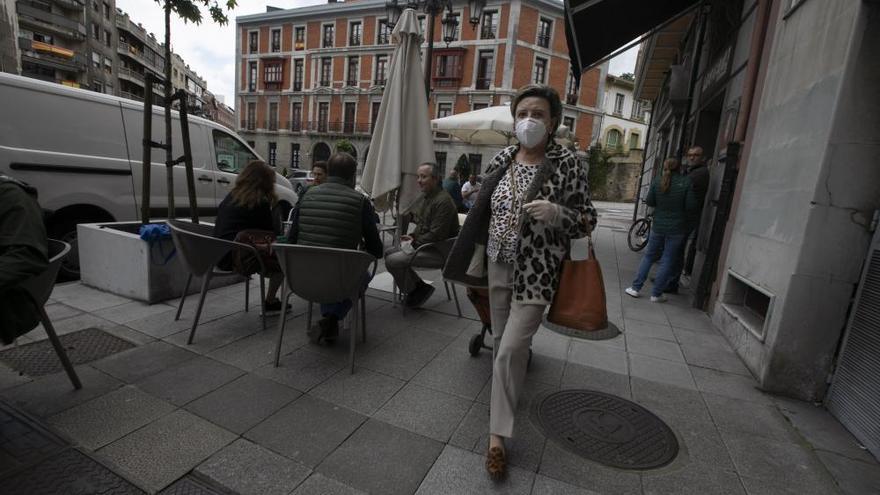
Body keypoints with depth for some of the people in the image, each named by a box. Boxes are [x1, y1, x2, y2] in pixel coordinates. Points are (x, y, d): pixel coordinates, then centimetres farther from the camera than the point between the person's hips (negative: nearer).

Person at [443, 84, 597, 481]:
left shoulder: (567, 165, -10)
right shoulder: (501, 159, 4)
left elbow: (588, 221, -6)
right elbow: (482, 210, 12)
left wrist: (556, 213, -27)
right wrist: (476, 256, 10)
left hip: (536, 273, -5)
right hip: (498, 266, 5)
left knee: (510, 350, -7)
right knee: (501, 341, 18)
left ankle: (497, 435, 9)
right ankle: (506, 395, 46)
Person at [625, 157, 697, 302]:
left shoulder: (657, 181, -3)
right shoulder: (687, 182, -10)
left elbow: (649, 202, 1)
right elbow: (691, 206, -11)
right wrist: (679, 206, 9)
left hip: (658, 226, 2)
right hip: (677, 229, -2)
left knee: (649, 256, 15)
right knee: (668, 261, 6)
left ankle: (635, 287, 15)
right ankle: (656, 294, 12)